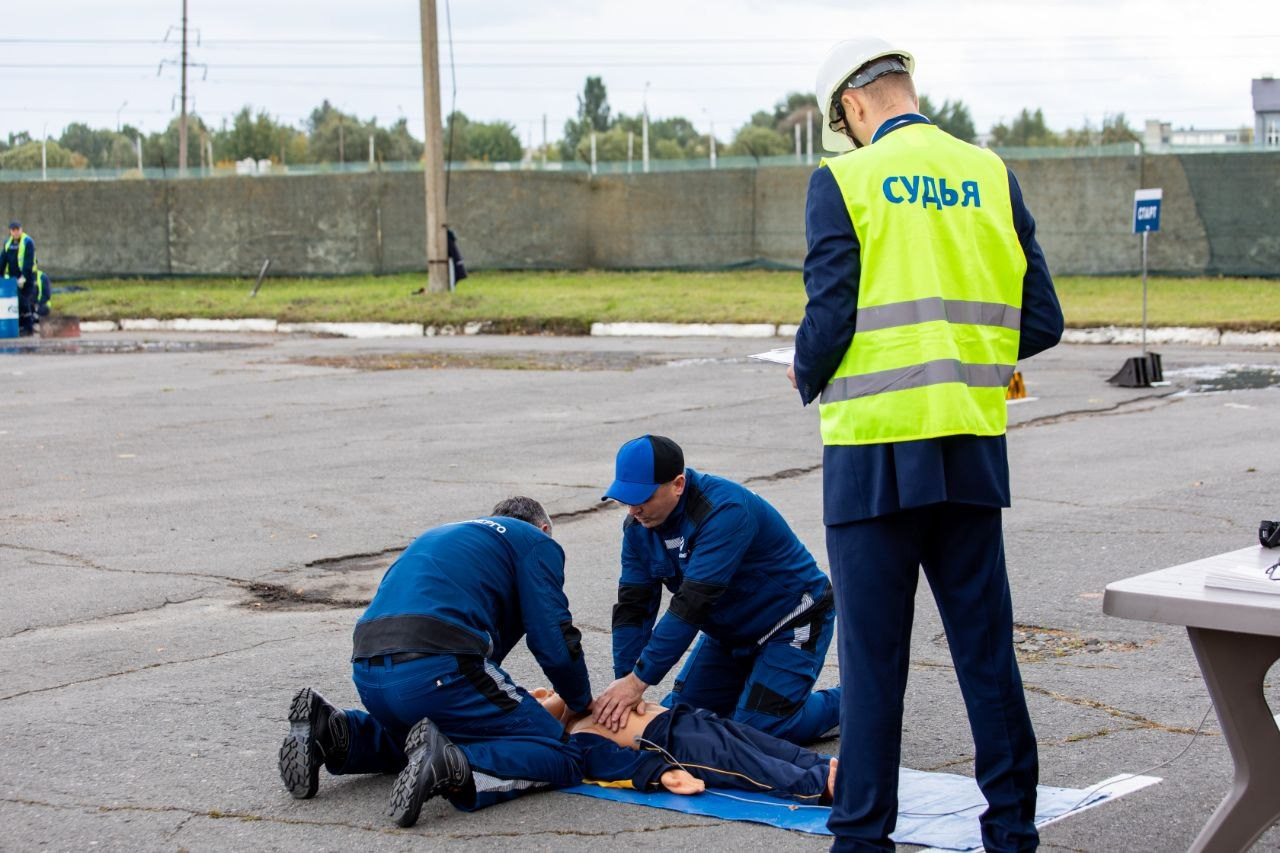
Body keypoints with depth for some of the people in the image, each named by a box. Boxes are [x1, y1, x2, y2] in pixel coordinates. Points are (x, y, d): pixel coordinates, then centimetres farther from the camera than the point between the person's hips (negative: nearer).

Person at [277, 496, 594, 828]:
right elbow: (555, 644, 6)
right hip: (439, 670, -7)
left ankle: (330, 733, 9)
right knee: (558, 756, 0)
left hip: (367, 674, 7)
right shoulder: (537, 543, 15)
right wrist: (583, 704, 23)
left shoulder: (442, 536, 37)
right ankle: (453, 767, -26)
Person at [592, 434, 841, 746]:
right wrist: (624, 682, -22)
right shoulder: (639, 525, -8)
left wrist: (639, 679, -37)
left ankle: (843, 702, 7)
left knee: (756, 729, -17)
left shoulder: (724, 510, -33)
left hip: (791, 623, -8)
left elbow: (692, 604, -37)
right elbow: (633, 607, -9)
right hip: (731, 630, 8)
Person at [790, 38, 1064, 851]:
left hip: (877, 448, -4)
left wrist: (807, 379, 8)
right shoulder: (992, 175, 7)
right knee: (985, 641, 12)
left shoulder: (844, 181, -6)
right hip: (974, 446, 4)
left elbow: (830, 320, -12)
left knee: (873, 652, 2)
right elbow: (1041, 321, 5)